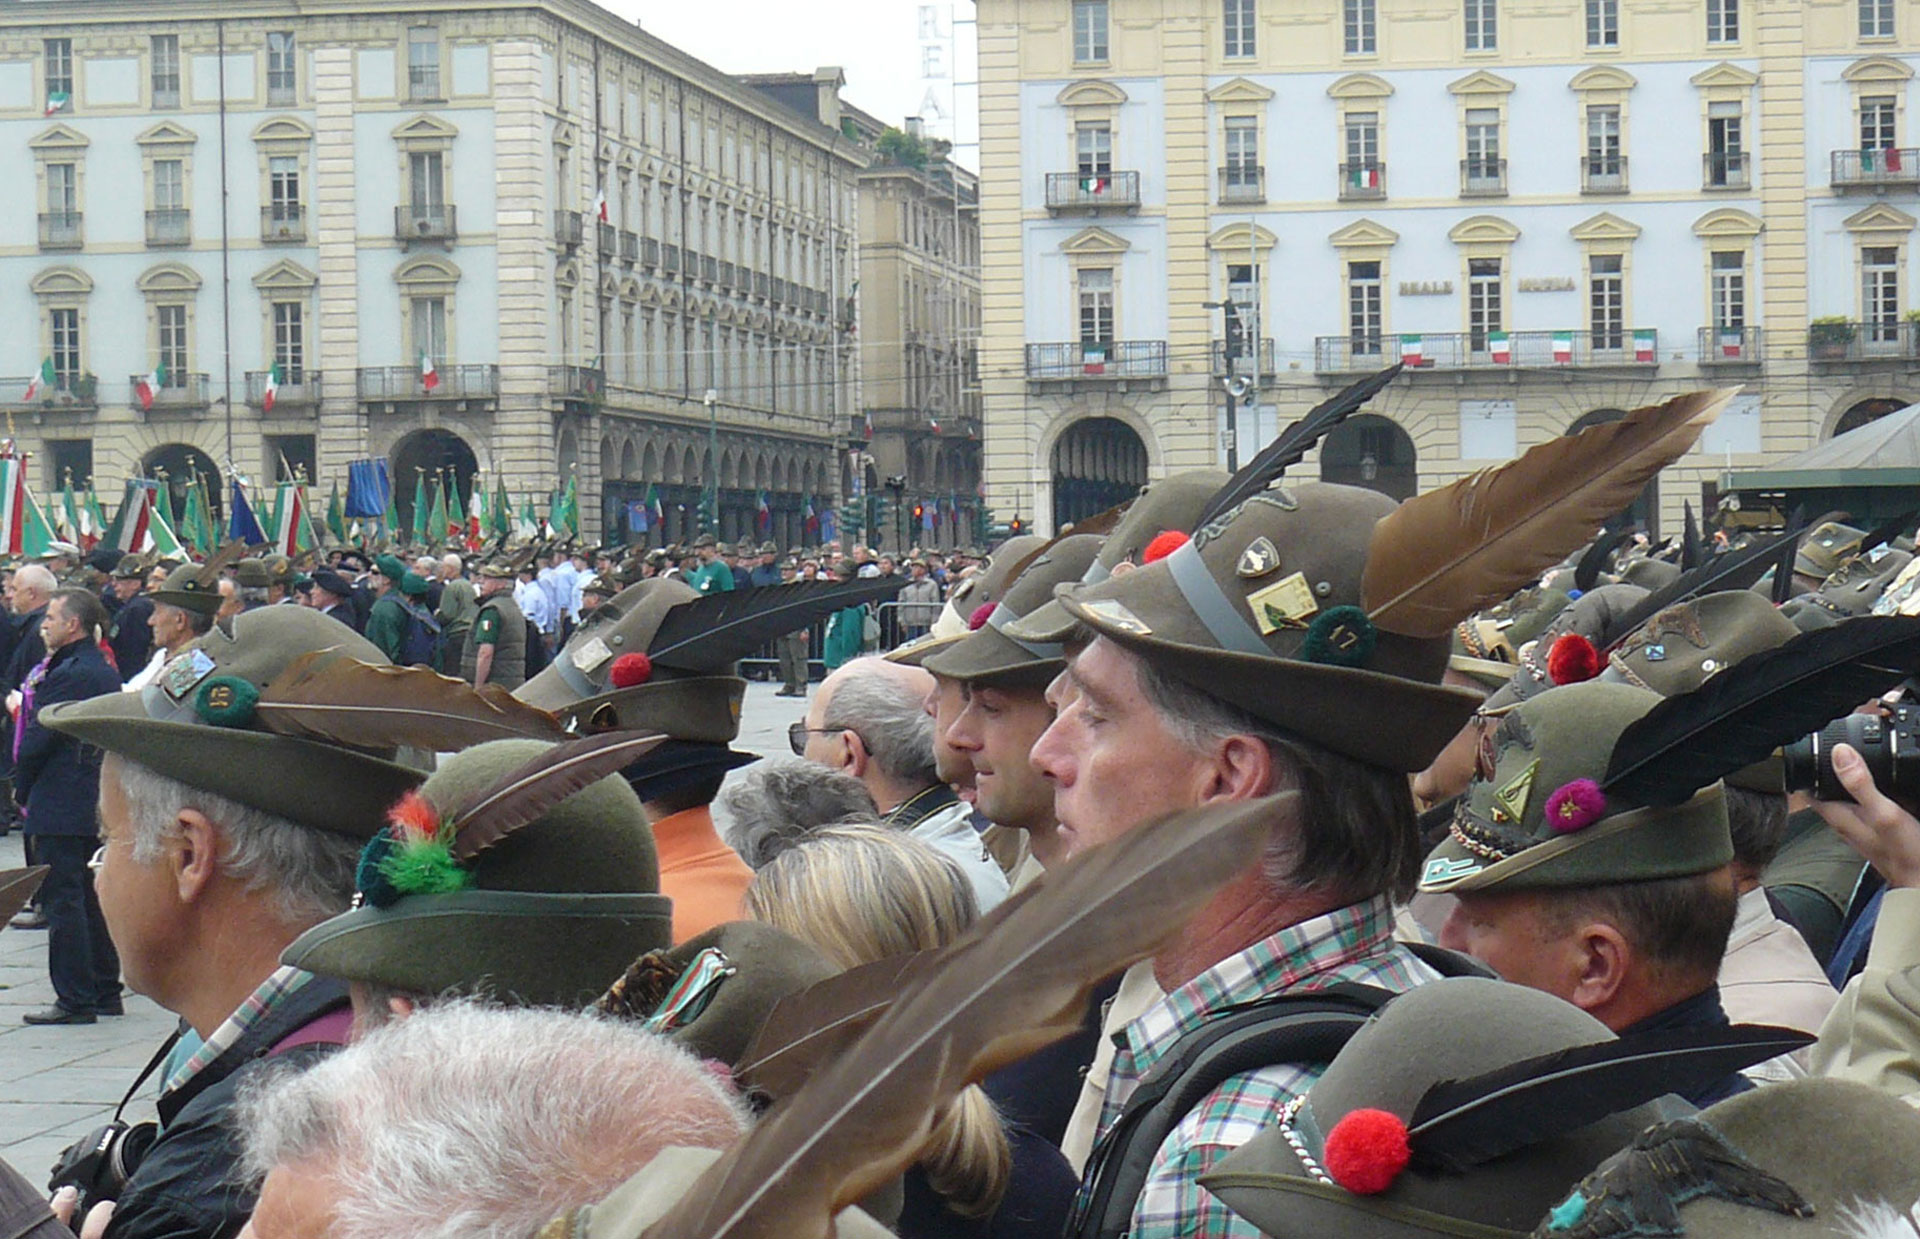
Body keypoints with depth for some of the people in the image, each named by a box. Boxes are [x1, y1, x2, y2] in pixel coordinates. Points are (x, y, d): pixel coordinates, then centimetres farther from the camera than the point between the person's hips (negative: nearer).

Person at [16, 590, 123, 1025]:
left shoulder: (68, 676, -17)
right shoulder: (105, 672, 12)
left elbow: (38, 739, -16)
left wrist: (22, 788, 0)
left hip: (60, 805, -9)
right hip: (96, 802, 9)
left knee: (62, 900, -5)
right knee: (90, 898, 15)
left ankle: (75, 999, -5)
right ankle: (105, 992, 19)